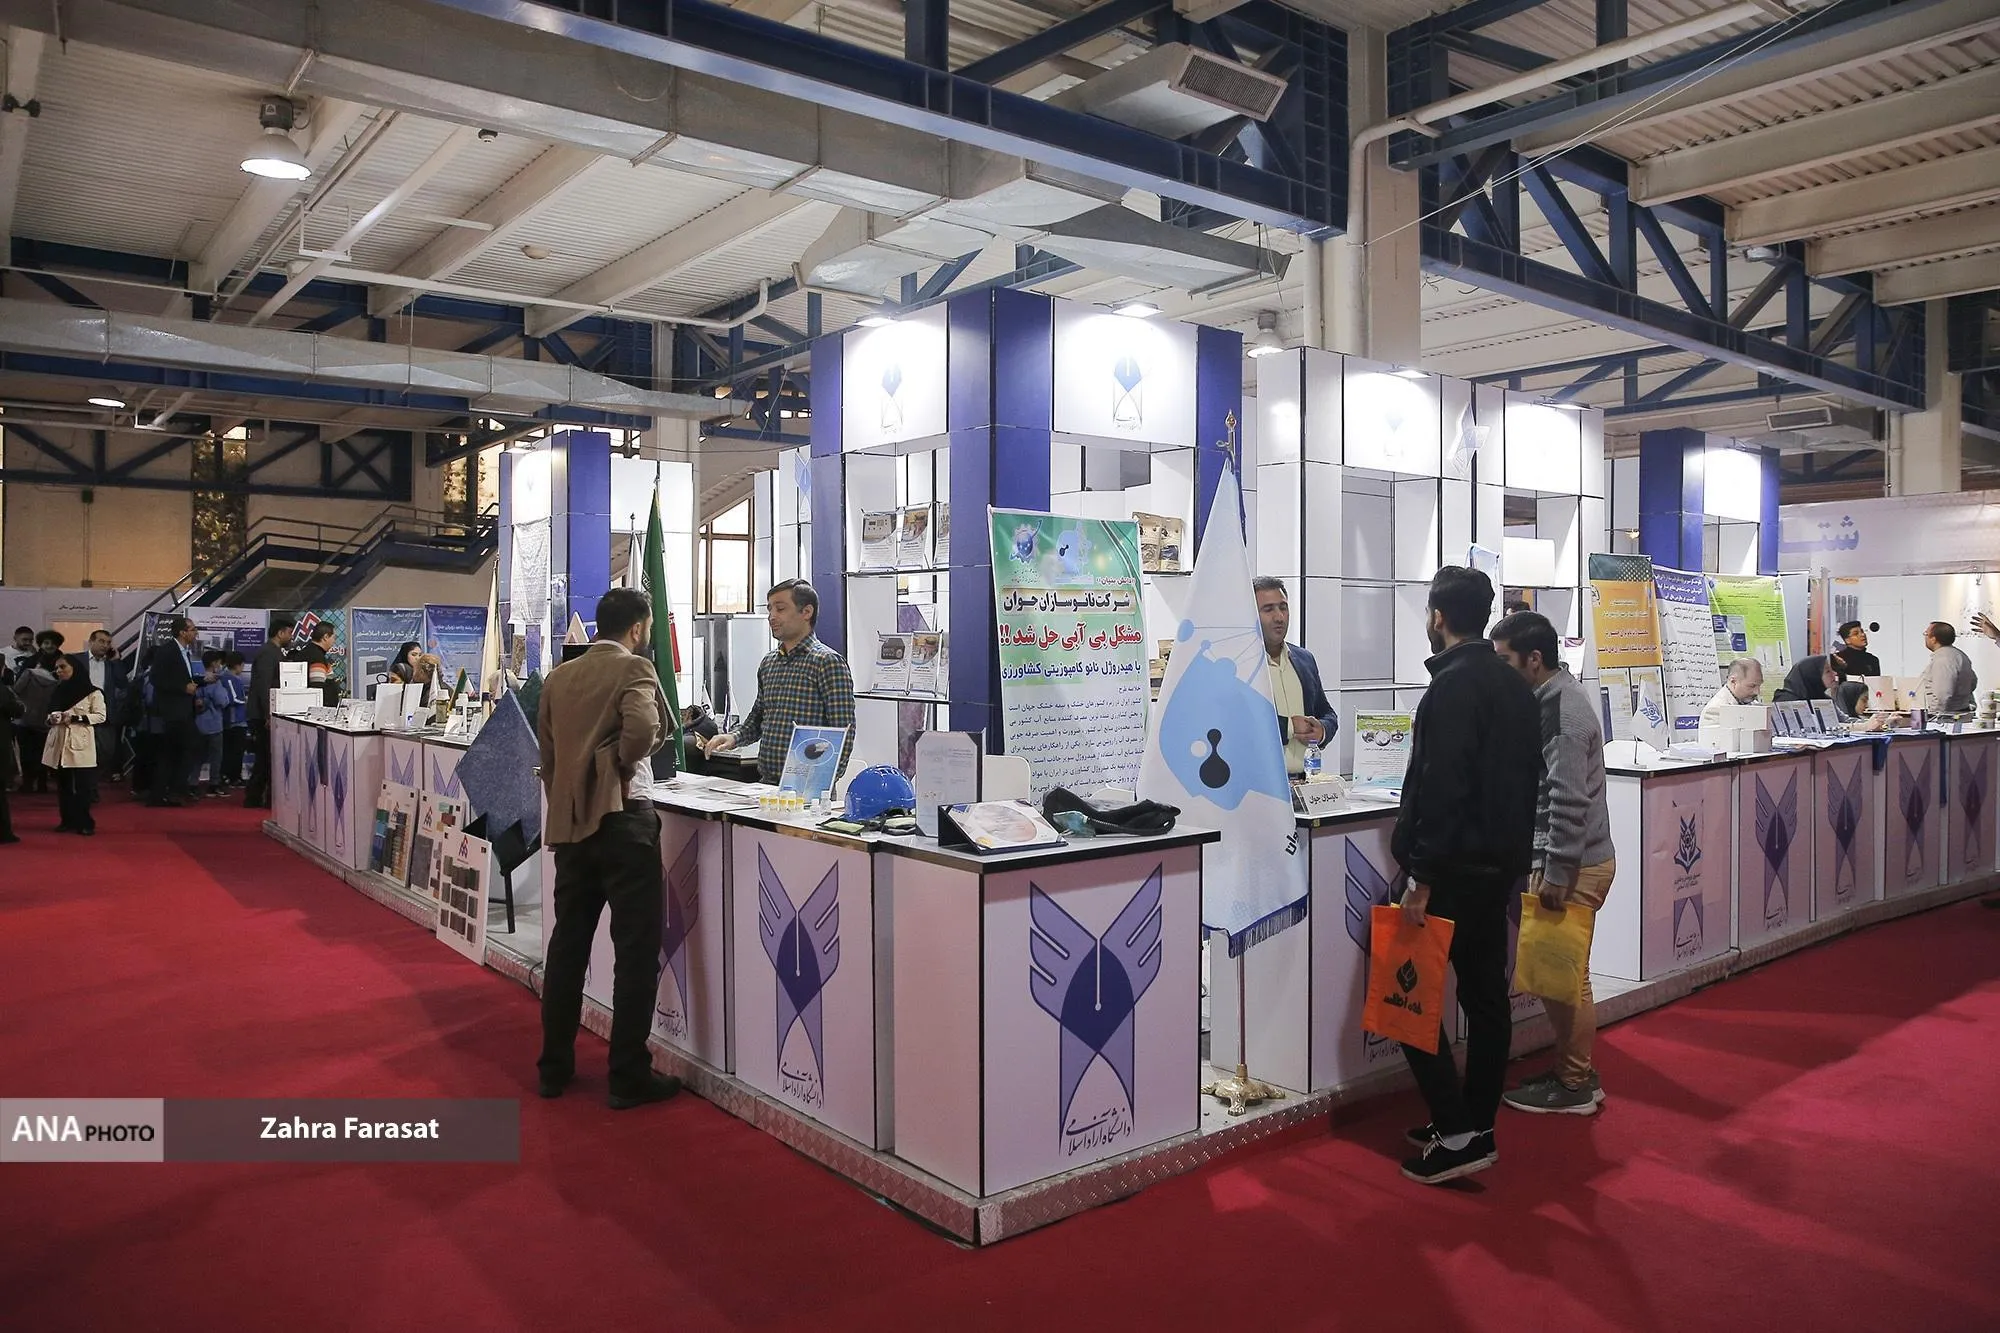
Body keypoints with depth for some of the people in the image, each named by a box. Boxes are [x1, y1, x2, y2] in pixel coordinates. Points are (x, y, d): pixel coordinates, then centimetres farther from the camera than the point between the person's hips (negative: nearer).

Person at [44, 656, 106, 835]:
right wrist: (51, 719, -2)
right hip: (59, 743, 6)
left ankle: (84, 822, -1)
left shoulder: (92, 692, -2)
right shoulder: (58, 691, 16)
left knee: (82, 785, -6)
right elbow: (50, 714, 21)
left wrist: (75, 718, -17)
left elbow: (100, 716, -6)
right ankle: (68, 821, 14)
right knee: (63, 784, 7)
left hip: (81, 743, -5)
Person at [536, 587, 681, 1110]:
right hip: (621, 818, -7)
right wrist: (623, 762, -7)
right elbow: (642, 728, -25)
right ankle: (629, 1077, 5)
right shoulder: (634, 668, -7)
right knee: (636, 951, 1)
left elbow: (546, 753, 14)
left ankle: (554, 1067, 24)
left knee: (567, 944, 15)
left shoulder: (558, 677, 13)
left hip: (568, 822, 7)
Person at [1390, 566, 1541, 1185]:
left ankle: (1456, 1134, -2)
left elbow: (1441, 790, -23)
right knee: (1486, 996, 13)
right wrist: (1513, 852, 22)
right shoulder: (1516, 686, 12)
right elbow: (1528, 780, 18)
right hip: (1502, 865, 10)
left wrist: (1421, 879, -21)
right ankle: (1479, 1127, 22)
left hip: (1455, 869, -9)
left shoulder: (1452, 686, -17)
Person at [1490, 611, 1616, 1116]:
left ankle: (1576, 1086, 12)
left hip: (1574, 865, -10)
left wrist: (1556, 875, -22)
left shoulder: (1562, 710, -20)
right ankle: (1571, 1069, 27)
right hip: (1565, 857, 10)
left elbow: (1569, 801, -24)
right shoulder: (1552, 697, 10)